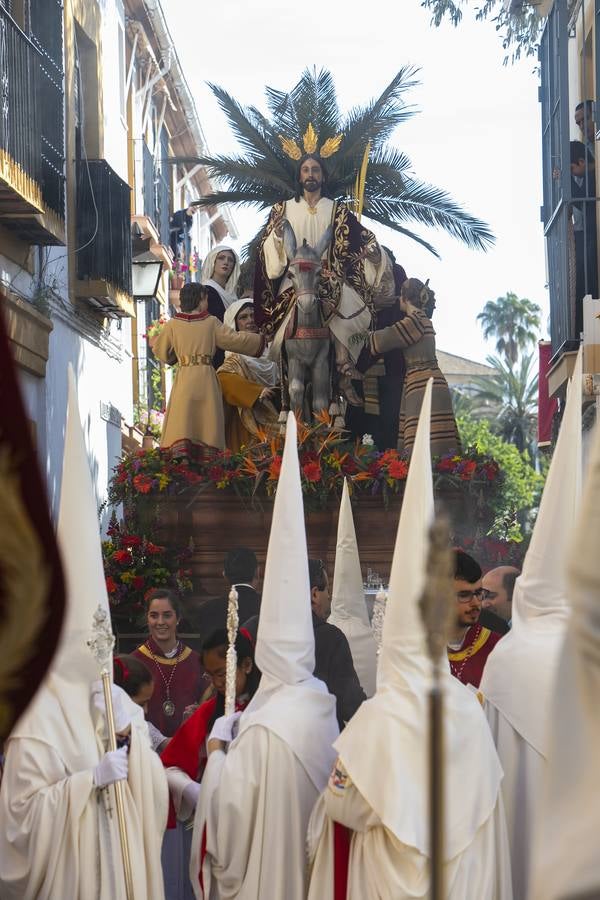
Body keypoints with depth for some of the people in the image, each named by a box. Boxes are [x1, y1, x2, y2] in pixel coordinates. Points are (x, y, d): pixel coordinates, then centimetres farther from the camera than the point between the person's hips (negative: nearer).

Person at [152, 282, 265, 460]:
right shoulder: (211, 322, 1)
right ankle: (207, 461, 0)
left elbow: (159, 348, 14)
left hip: (184, 378, 0)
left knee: (181, 421, -2)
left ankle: (180, 456, -18)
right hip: (206, 378, 0)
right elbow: (235, 339, 4)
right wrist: (260, 341, 18)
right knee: (206, 421, 5)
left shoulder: (173, 325, 2)